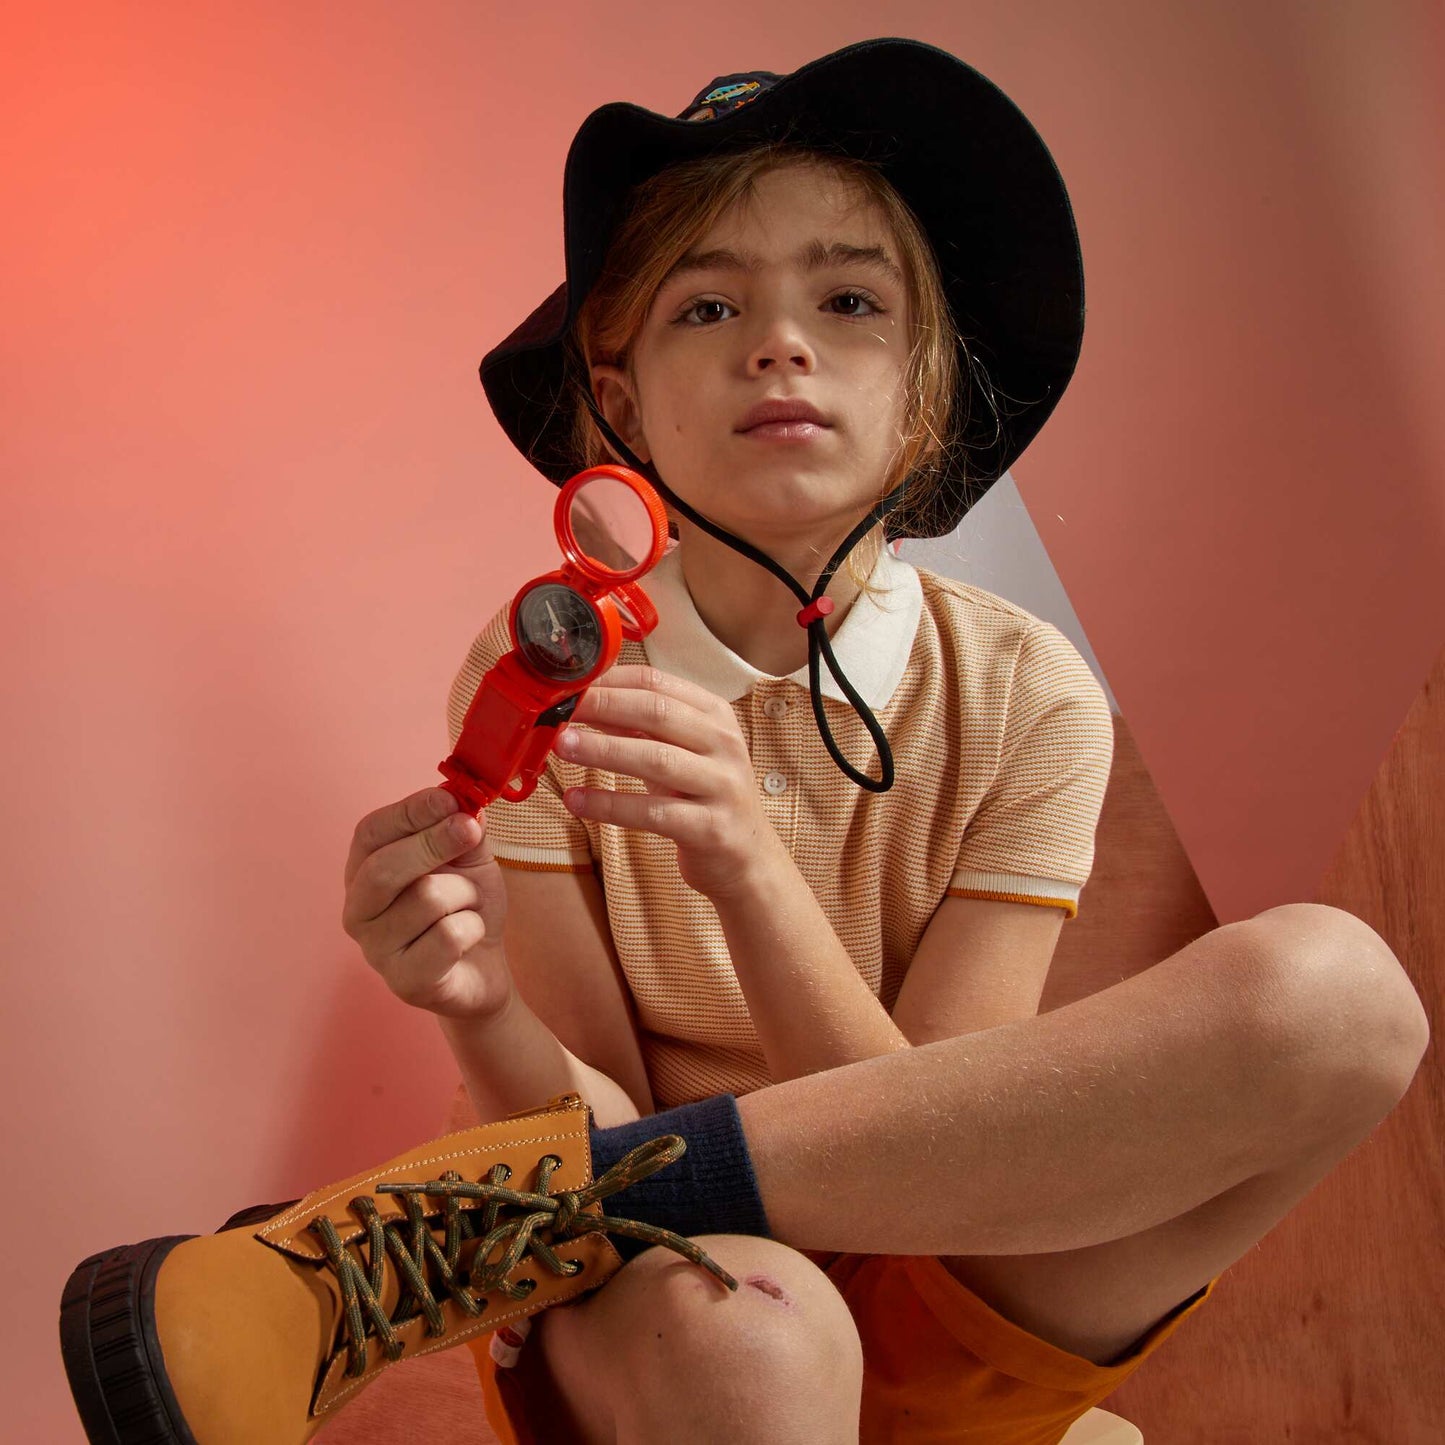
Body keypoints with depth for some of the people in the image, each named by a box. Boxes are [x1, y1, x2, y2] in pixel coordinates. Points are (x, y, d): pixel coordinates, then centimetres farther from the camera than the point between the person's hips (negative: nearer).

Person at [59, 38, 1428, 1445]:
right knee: (731, 1331, -45)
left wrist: (746, 867, -29)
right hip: (642, 1270, -4)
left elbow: (927, 1147, -13)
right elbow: (605, 1123, -8)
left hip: (945, 1295, 5)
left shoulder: (1024, 699, -8)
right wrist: (482, 1005, -31)